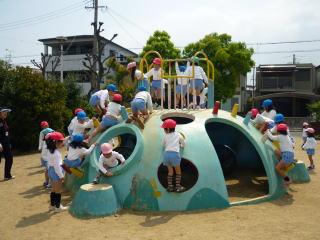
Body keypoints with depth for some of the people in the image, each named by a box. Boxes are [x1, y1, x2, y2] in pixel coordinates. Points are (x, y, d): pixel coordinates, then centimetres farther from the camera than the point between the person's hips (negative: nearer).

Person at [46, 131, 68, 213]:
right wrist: (61, 175, -20)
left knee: (54, 189, 20)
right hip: (56, 171, -9)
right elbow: (57, 165, -24)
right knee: (58, 190, 3)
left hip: (50, 170, 9)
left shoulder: (50, 151, 6)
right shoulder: (56, 153, -23)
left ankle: (52, 205, 29)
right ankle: (58, 207, 11)